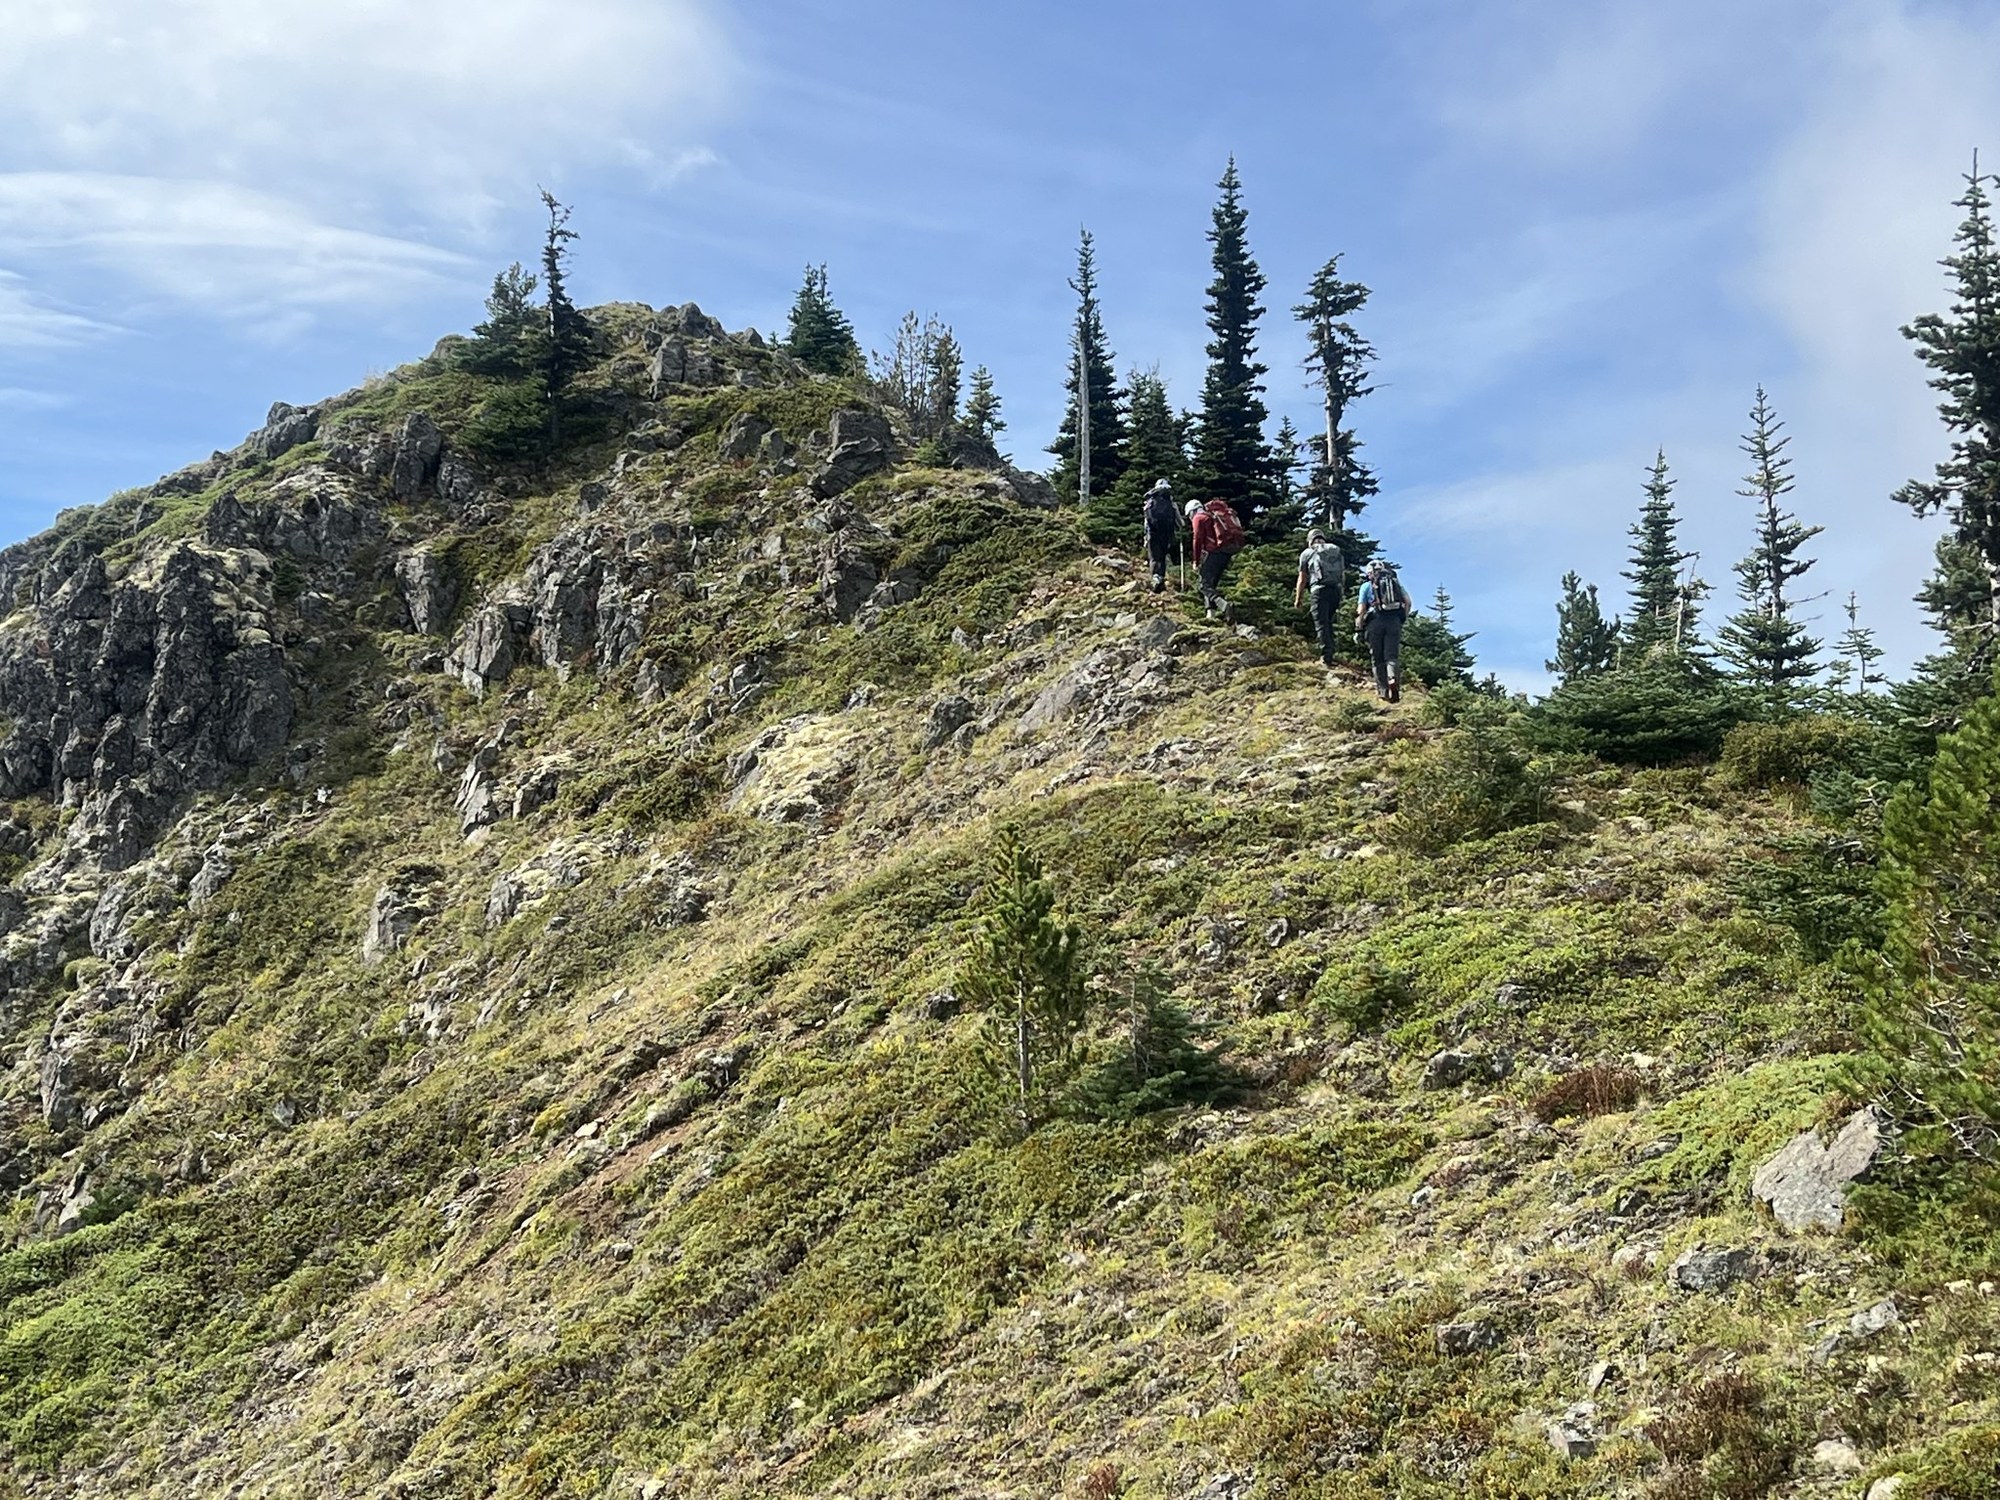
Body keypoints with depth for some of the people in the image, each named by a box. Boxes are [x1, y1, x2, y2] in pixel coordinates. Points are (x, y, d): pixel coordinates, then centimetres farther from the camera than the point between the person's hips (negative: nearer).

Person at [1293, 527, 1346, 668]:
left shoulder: (1307, 553, 10)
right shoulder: (1337, 552, 21)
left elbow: (1302, 579, 11)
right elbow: (1343, 576, 18)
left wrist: (1298, 598, 20)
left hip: (1319, 589, -4)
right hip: (1336, 590, 4)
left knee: (1321, 624, -6)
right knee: (1328, 622, 17)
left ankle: (1326, 657, -15)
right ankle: (1331, 653, 11)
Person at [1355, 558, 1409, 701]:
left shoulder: (1367, 586, 10)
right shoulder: (1396, 582, 17)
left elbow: (1361, 609, 2)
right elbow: (1408, 601, 6)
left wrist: (1358, 630, 9)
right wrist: (1404, 619, 16)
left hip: (1376, 621, -1)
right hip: (1395, 621, 2)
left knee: (1378, 658, 6)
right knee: (1392, 655, -2)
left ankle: (1382, 690, 2)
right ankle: (1393, 679, -31)